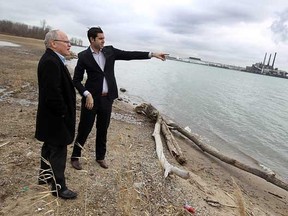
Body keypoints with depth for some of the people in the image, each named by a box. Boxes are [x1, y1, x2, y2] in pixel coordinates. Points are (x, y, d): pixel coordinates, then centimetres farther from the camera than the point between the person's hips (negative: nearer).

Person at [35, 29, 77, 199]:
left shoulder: (53, 59, 9)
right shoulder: (50, 62, -25)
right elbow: (52, 94, -30)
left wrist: (64, 112, 15)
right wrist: (64, 113, -17)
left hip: (52, 117, 11)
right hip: (55, 118, -11)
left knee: (50, 147, 24)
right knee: (58, 151, 4)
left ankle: (45, 175, 43)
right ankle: (58, 187, 21)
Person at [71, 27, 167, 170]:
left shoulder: (110, 51, 4)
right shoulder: (84, 56, -6)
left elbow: (129, 55, 0)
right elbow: (76, 80, -5)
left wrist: (152, 54, -6)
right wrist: (87, 95, -19)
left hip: (107, 98, 4)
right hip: (92, 98, -4)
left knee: (103, 130, 15)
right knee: (84, 129, 6)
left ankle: (100, 157, 32)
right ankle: (75, 157, 27)